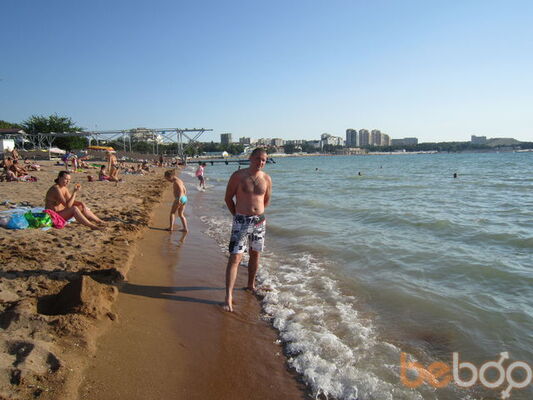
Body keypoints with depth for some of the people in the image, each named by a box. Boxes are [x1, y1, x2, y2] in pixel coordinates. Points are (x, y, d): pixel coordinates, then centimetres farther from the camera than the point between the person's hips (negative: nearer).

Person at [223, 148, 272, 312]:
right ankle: (228, 297, -8)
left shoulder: (267, 179, 3)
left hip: (259, 221, 4)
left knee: (255, 255, 17)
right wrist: (238, 215, 6)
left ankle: (251, 285, 37)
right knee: (235, 258, -10)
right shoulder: (238, 176, -8)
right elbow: (228, 198, 0)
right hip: (241, 222, -4)